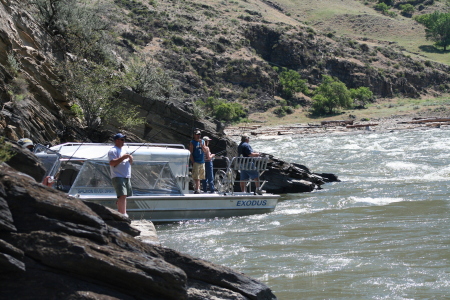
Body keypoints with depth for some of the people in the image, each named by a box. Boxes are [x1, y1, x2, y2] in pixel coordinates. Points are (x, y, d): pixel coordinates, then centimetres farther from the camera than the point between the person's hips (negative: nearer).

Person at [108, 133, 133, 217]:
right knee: (122, 195, -19)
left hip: (127, 177, 9)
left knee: (124, 196, 10)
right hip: (118, 177, -9)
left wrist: (130, 159, 5)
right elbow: (112, 163, -18)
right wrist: (123, 157, -19)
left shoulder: (124, 151, 23)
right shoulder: (113, 151, -5)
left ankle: (120, 213, 17)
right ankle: (123, 214, -26)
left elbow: (129, 163, 28)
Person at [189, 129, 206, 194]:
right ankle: (197, 189, -13)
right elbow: (191, 153, -6)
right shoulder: (192, 142, -1)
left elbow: (204, 150, 2)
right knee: (196, 177, -10)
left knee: (199, 177, 9)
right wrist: (193, 162, -13)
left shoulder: (202, 141, 13)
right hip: (196, 162, -6)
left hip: (202, 162, 6)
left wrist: (201, 144, -11)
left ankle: (196, 188, 17)